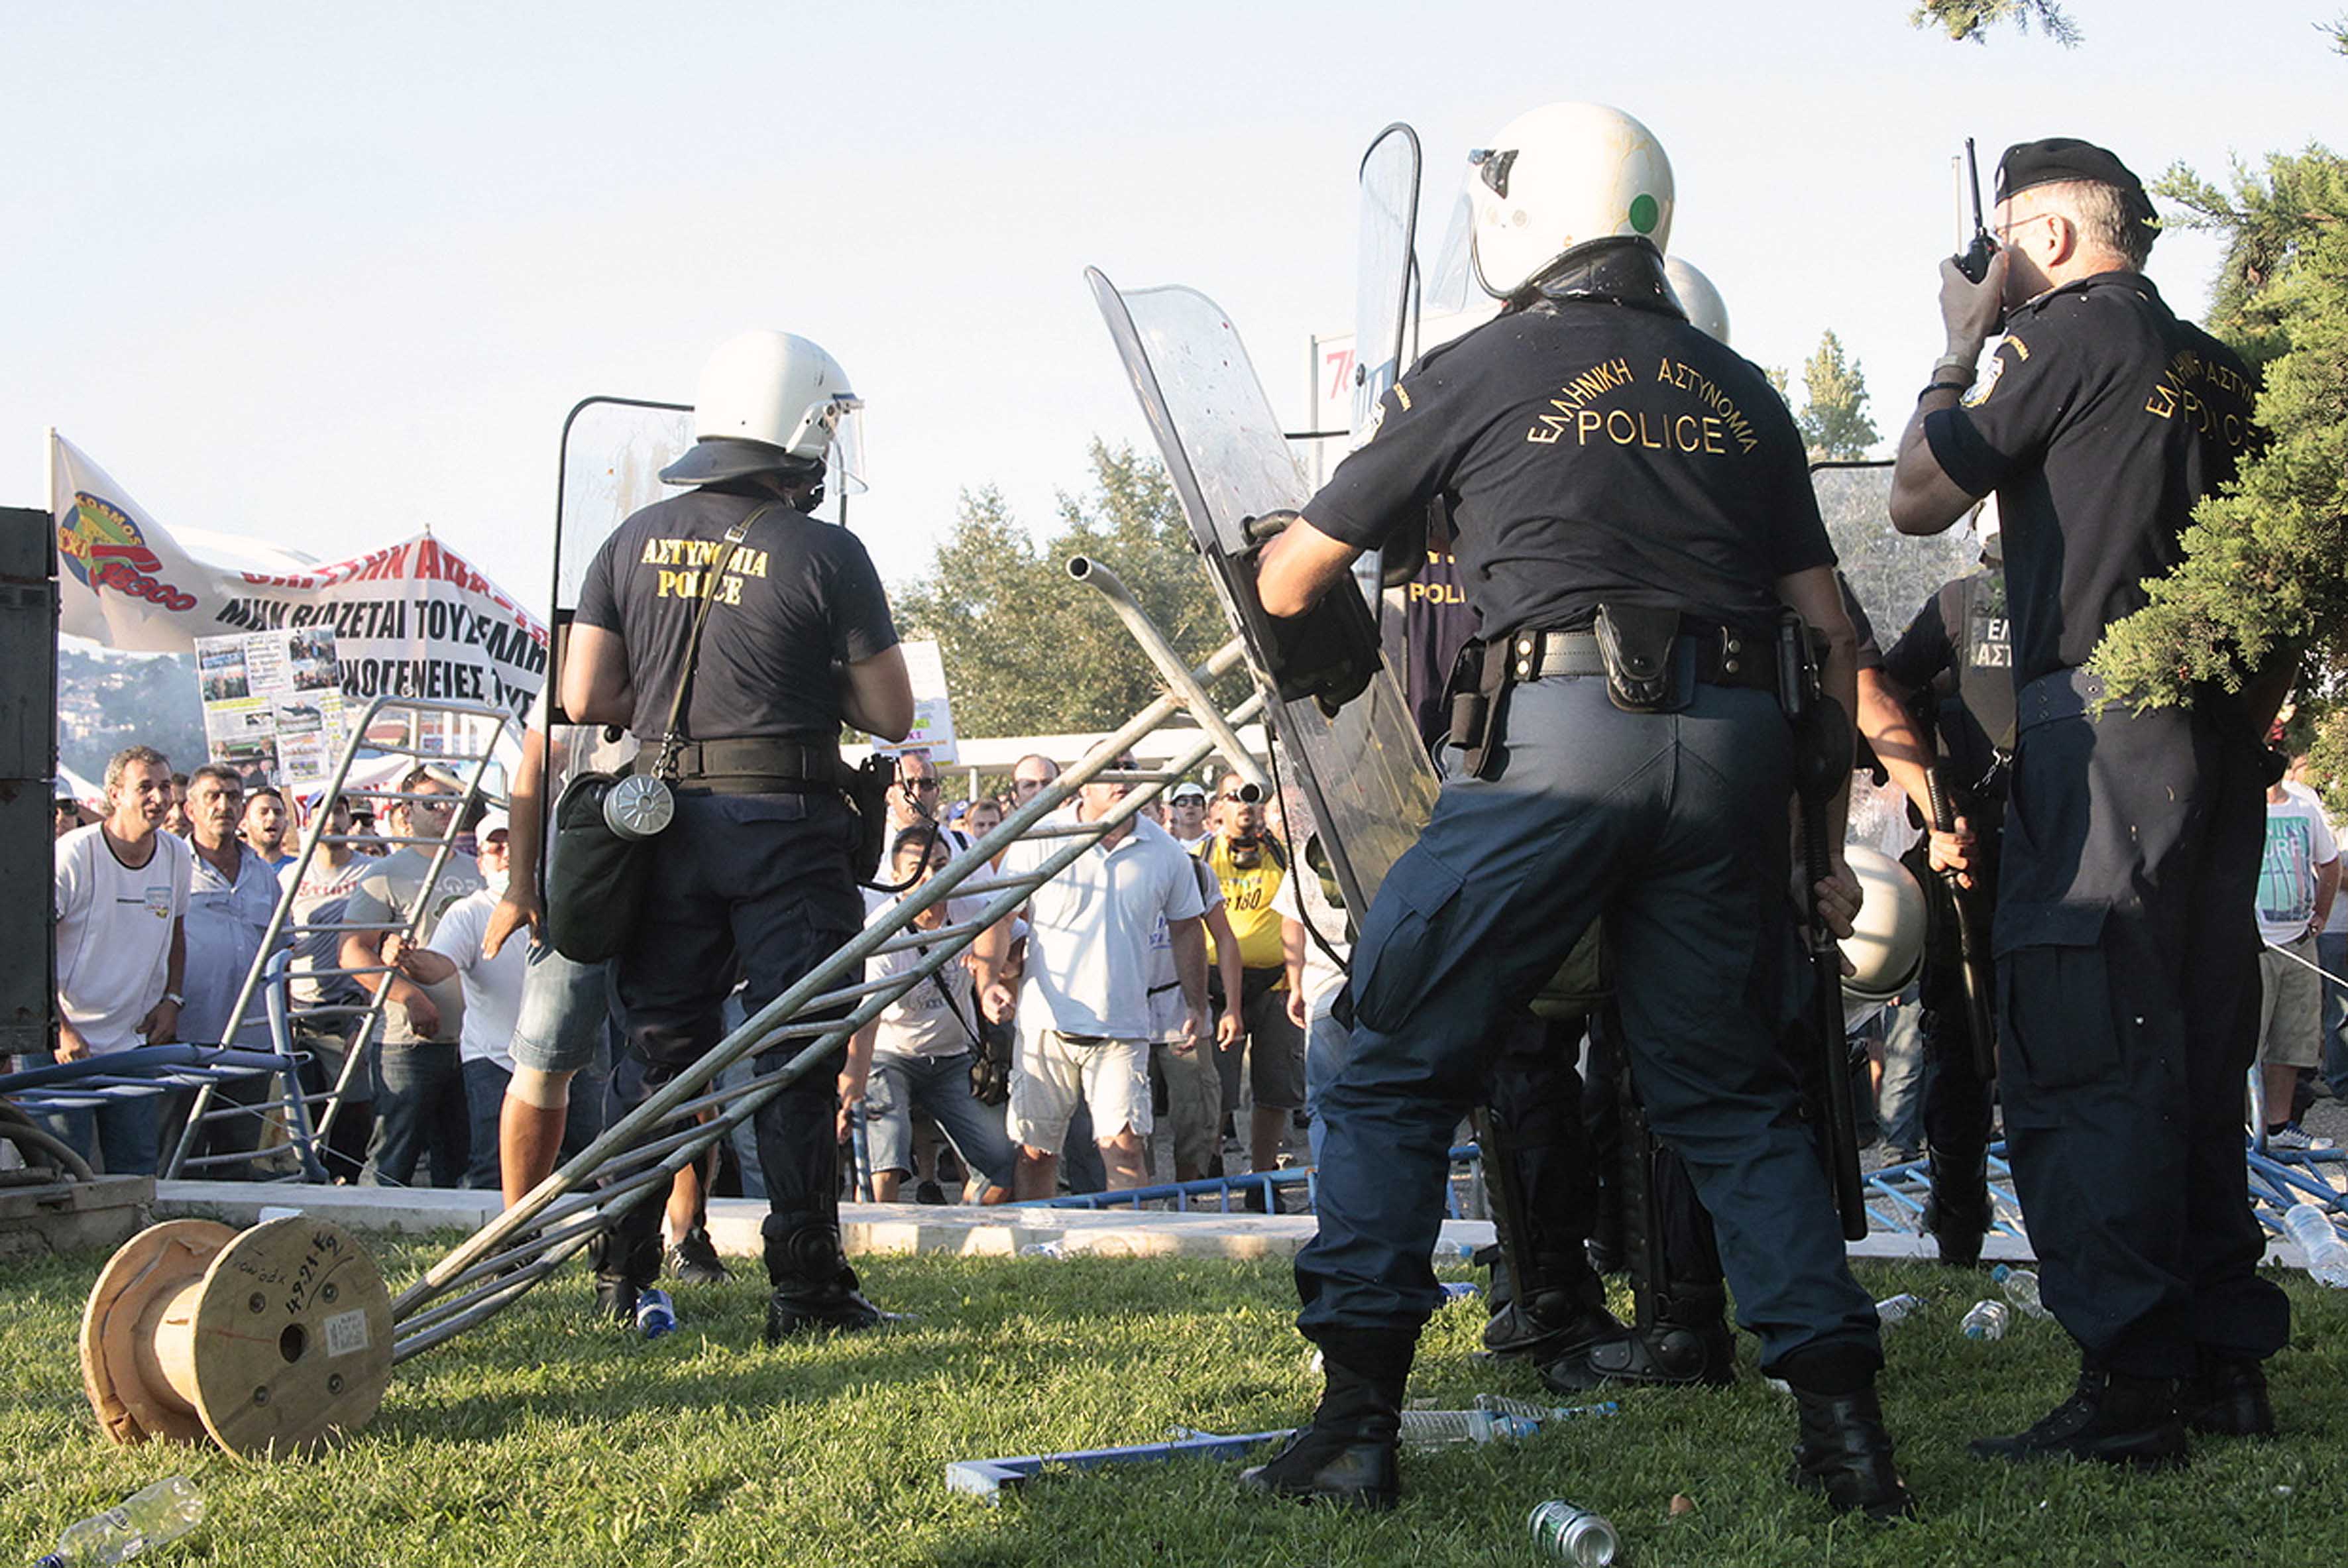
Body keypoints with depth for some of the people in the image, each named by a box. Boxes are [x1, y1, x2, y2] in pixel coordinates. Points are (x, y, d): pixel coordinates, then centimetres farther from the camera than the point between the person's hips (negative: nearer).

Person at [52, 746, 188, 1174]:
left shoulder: (175, 854, 4)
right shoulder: (72, 854, -13)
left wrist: (172, 1000, 7)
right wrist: (60, 1029, -18)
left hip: (134, 1044, 5)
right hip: (64, 1046, -5)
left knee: (137, 1175, 5)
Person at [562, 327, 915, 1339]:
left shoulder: (636, 541, 6)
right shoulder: (825, 554, -7)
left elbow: (585, 697, 4)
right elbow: (892, 716, -5)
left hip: (665, 825, 4)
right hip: (787, 828, -4)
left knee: (656, 1045, 13)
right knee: (795, 1059, 1)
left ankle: (622, 1274, 16)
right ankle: (805, 1285, 1)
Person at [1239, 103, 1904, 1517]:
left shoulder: (1474, 375, 8)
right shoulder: (1739, 393, 18)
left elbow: (1289, 585, 15)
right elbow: (1828, 627, 16)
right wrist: (1826, 836, 22)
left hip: (1558, 730, -4)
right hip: (1734, 748, 4)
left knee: (1401, 1070, 6)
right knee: (1734, 1093, 15)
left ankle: (1357, 1421, 3)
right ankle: (1845, 1421, 8)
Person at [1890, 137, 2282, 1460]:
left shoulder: (2069, 332, -4)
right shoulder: (2226, 370, 17)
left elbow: (1919, 499, -1)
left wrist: (1965, 348, 10)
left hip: (2097, 720, -8)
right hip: (2219, 734, 8)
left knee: (2081, 1065, -8)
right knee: (2197, 1058, 13)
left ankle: (2129, 1384, -12)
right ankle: (2228, 1361, 17)